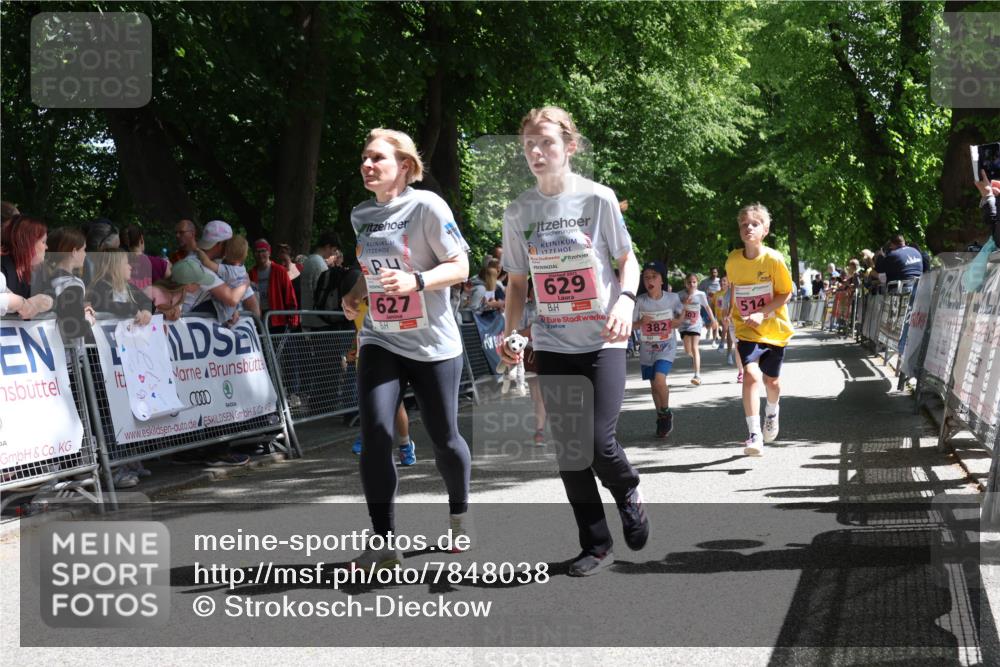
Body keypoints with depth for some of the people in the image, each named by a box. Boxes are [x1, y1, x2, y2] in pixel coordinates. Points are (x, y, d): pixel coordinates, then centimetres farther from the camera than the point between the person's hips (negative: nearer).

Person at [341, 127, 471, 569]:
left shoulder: (427, 206, -10)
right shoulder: (361, 215, 9)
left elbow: (460, 267, -12)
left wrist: (416, 280, -28)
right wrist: (356, 295, 4)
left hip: (433, 344, -4)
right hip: (380, 341, 4)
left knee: (443, 437, 7)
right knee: (374, 433, -14)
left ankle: (459, 513, 36)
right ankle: (383, 541, -8)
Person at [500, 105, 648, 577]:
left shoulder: (598, 198, -6)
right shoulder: (518, 212, 3)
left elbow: (628, 259, 2)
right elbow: (517, 281, 11)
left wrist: (625, 300, -17)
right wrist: (509, 331, -3)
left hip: (601, 340, -3)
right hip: (551, 344, 3)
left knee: (599, 442, -13)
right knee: (567, 448, 3)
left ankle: (629, 494, 22)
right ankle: (596, 546, 16)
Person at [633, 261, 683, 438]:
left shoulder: (672, 298, -8)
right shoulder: (640, 301, -8)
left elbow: (681, 313, 11)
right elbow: (632, 324, -3)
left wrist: (679, 320, -10)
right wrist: (641, 322, -23)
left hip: (666, 346, -2)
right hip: (647, 348, 2)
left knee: (659, 380, -21)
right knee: (654, 384, 10)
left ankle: (665, 413, 2)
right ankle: (661, 418, 29)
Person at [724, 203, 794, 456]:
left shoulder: (774, 259, -13)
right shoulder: (733, 260, -5)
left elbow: (785, 294, -10)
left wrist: (761, 313, -22)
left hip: (774, 330, 0)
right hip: (747, 331, 0)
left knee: (771, 380, 13)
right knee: (751, 374, -21)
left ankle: (771, 412, 49)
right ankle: (755, 435, -21)